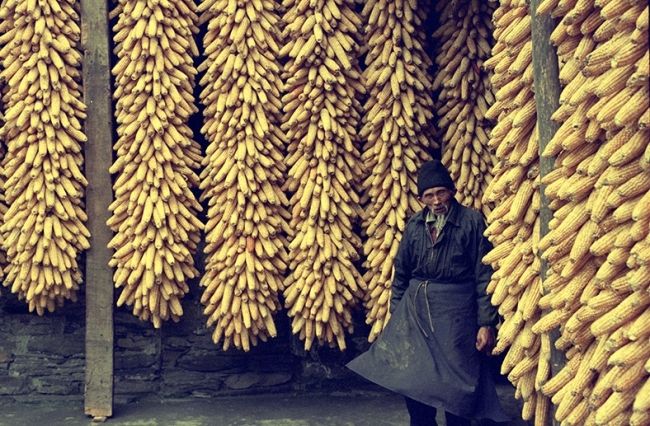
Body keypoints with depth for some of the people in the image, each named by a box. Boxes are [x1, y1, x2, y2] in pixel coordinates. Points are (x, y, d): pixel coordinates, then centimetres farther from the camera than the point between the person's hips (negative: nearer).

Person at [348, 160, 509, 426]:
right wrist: (395, 315, 12)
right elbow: (401, 272, 13)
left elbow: (484, 275, -7)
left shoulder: (471, 221, -5)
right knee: (413, 379, 9)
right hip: (414, 310, 4)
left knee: (456, 383, 2)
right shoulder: (415, 225, 7)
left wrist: (486, 323, -10)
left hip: (455, 312, -4)